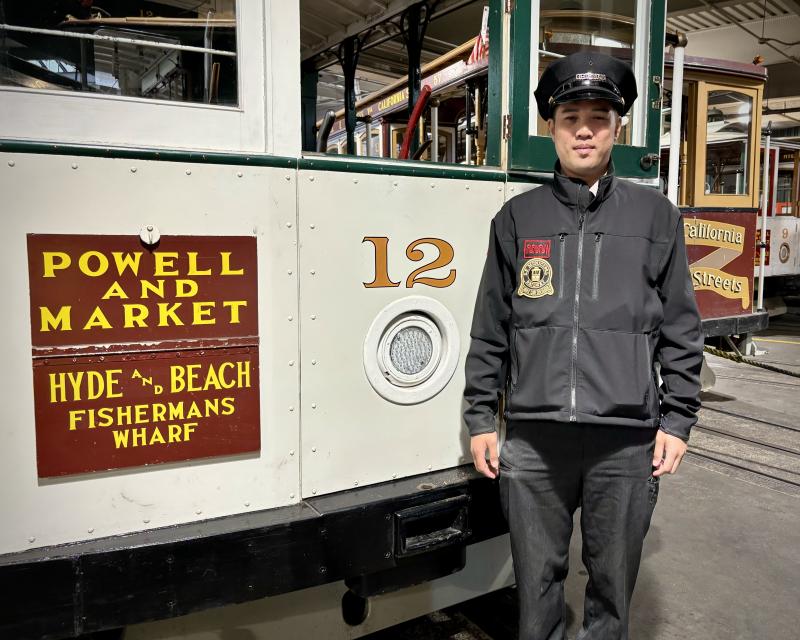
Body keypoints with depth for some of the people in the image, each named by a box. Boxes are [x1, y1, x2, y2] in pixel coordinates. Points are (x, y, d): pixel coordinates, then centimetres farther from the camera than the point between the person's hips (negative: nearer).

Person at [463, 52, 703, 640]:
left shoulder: (656, 216, 6)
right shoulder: (518, 218, 6)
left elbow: (681, 331, 7)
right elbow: (490, 331, 7)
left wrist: (677, 421, 2)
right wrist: (481, 418, 5)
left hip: (626, 442, 0)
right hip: (533, 441, 1)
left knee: (613, 582, 16)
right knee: (538, 580, 14)